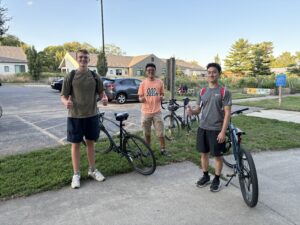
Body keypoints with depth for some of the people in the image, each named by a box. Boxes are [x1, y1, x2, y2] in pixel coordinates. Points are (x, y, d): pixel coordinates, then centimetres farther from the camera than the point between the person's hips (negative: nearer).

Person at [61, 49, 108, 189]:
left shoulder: (94, 76, 4)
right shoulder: (70, 77, -3)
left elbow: (101, 92, 10)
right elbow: (63, 96, -2)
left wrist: (104, 98, -13)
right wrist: (66, 102, -26)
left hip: (92, 115, 2)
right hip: (75, 116, -2)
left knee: (90, 143, 12)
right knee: (75, 144, 6)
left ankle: (92, 170, 29)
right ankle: (76, 174, 19)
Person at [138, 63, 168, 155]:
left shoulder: (160, 82, 3)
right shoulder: (143, 83, 0)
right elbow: (140, 97, 3)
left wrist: (161, 97, -10)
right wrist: (141, 99, -20)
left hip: (157, 111, 0)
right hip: (146, 112, 0)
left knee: (161, 132, 3)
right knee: (147, 133, 11)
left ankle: (163, 149, 19)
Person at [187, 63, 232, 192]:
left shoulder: (224, 92, -8)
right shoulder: (203, 92, 7)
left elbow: (227, 113, -11)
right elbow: (198, 109, 9)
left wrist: (223, 131, -16)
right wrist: (191, 111, -16)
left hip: (216, 129, -5)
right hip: (202, 128, 5)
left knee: (217, 155, 7)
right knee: (204, 153, 14)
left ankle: (216, 180, 25)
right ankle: (206, 176, 33)